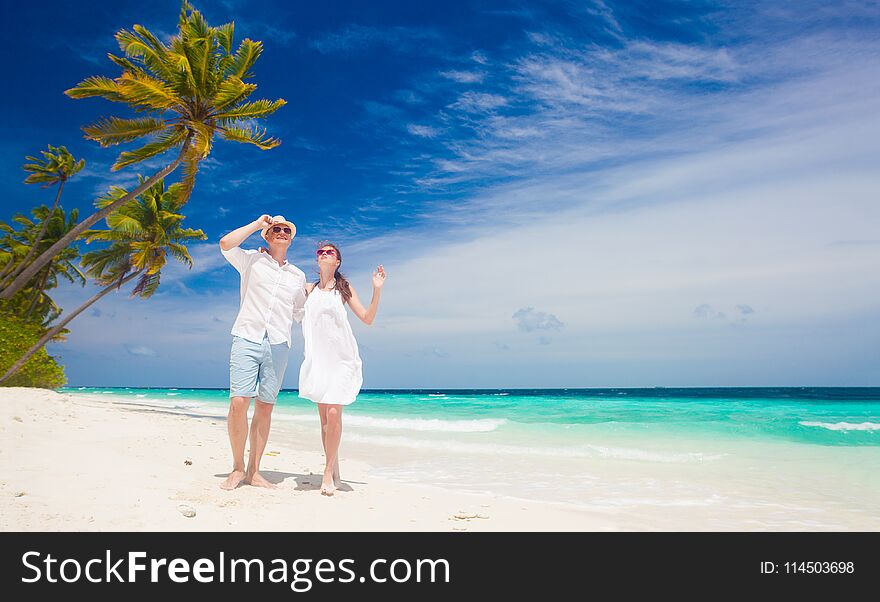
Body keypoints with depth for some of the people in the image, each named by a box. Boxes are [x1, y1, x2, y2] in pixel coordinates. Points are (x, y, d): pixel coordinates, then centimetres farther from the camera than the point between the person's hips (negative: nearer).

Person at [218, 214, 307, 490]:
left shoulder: (298, 276, 20)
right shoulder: (251, 260, 10)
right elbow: (226, 243, -9)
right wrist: (258, 223, 0)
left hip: (278, 345, 3)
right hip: (247, 340, -3)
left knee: (265, 407, 3)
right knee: (238, 403, -13)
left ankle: (253, 471, 10)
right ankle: (237, 468, 2)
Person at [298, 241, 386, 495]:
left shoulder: (344, 288, 6)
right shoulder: (308, 289, 13)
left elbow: (367, 318, 4)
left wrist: (377, 290, -9)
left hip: (341, 358, -3)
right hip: (317, 358, 3)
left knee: (333, 413, -15)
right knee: (324, 417, 4)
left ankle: (329, 473, -7)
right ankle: (333, 472, 13)